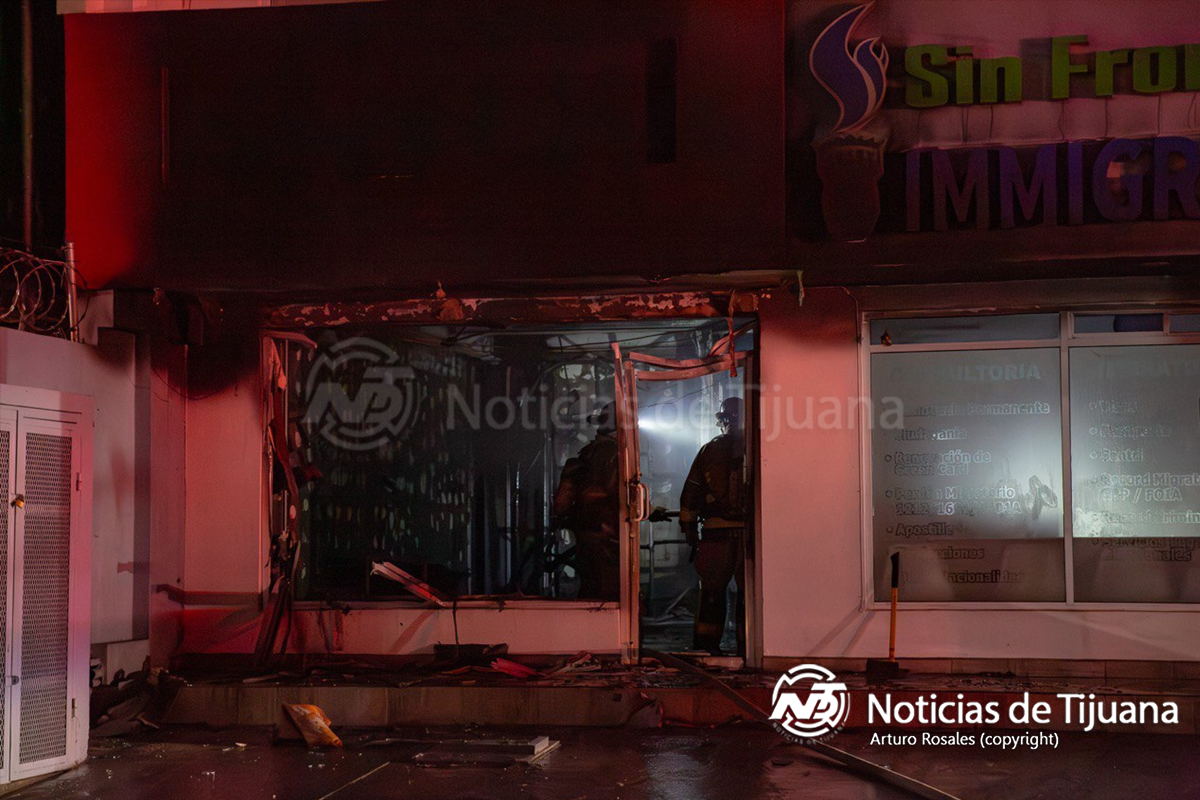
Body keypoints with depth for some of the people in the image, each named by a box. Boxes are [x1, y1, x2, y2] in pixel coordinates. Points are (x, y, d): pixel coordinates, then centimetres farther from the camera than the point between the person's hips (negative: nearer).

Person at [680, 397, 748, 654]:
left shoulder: (708, 450, 8)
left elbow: (690, 494, 9)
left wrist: (689, 528, 14)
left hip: (716, 530, 2)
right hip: (750, 532, -1)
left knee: (712, 591, 11)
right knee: (749, 592, 5)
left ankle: (705, 643, 11)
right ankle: (747, 645, 5)